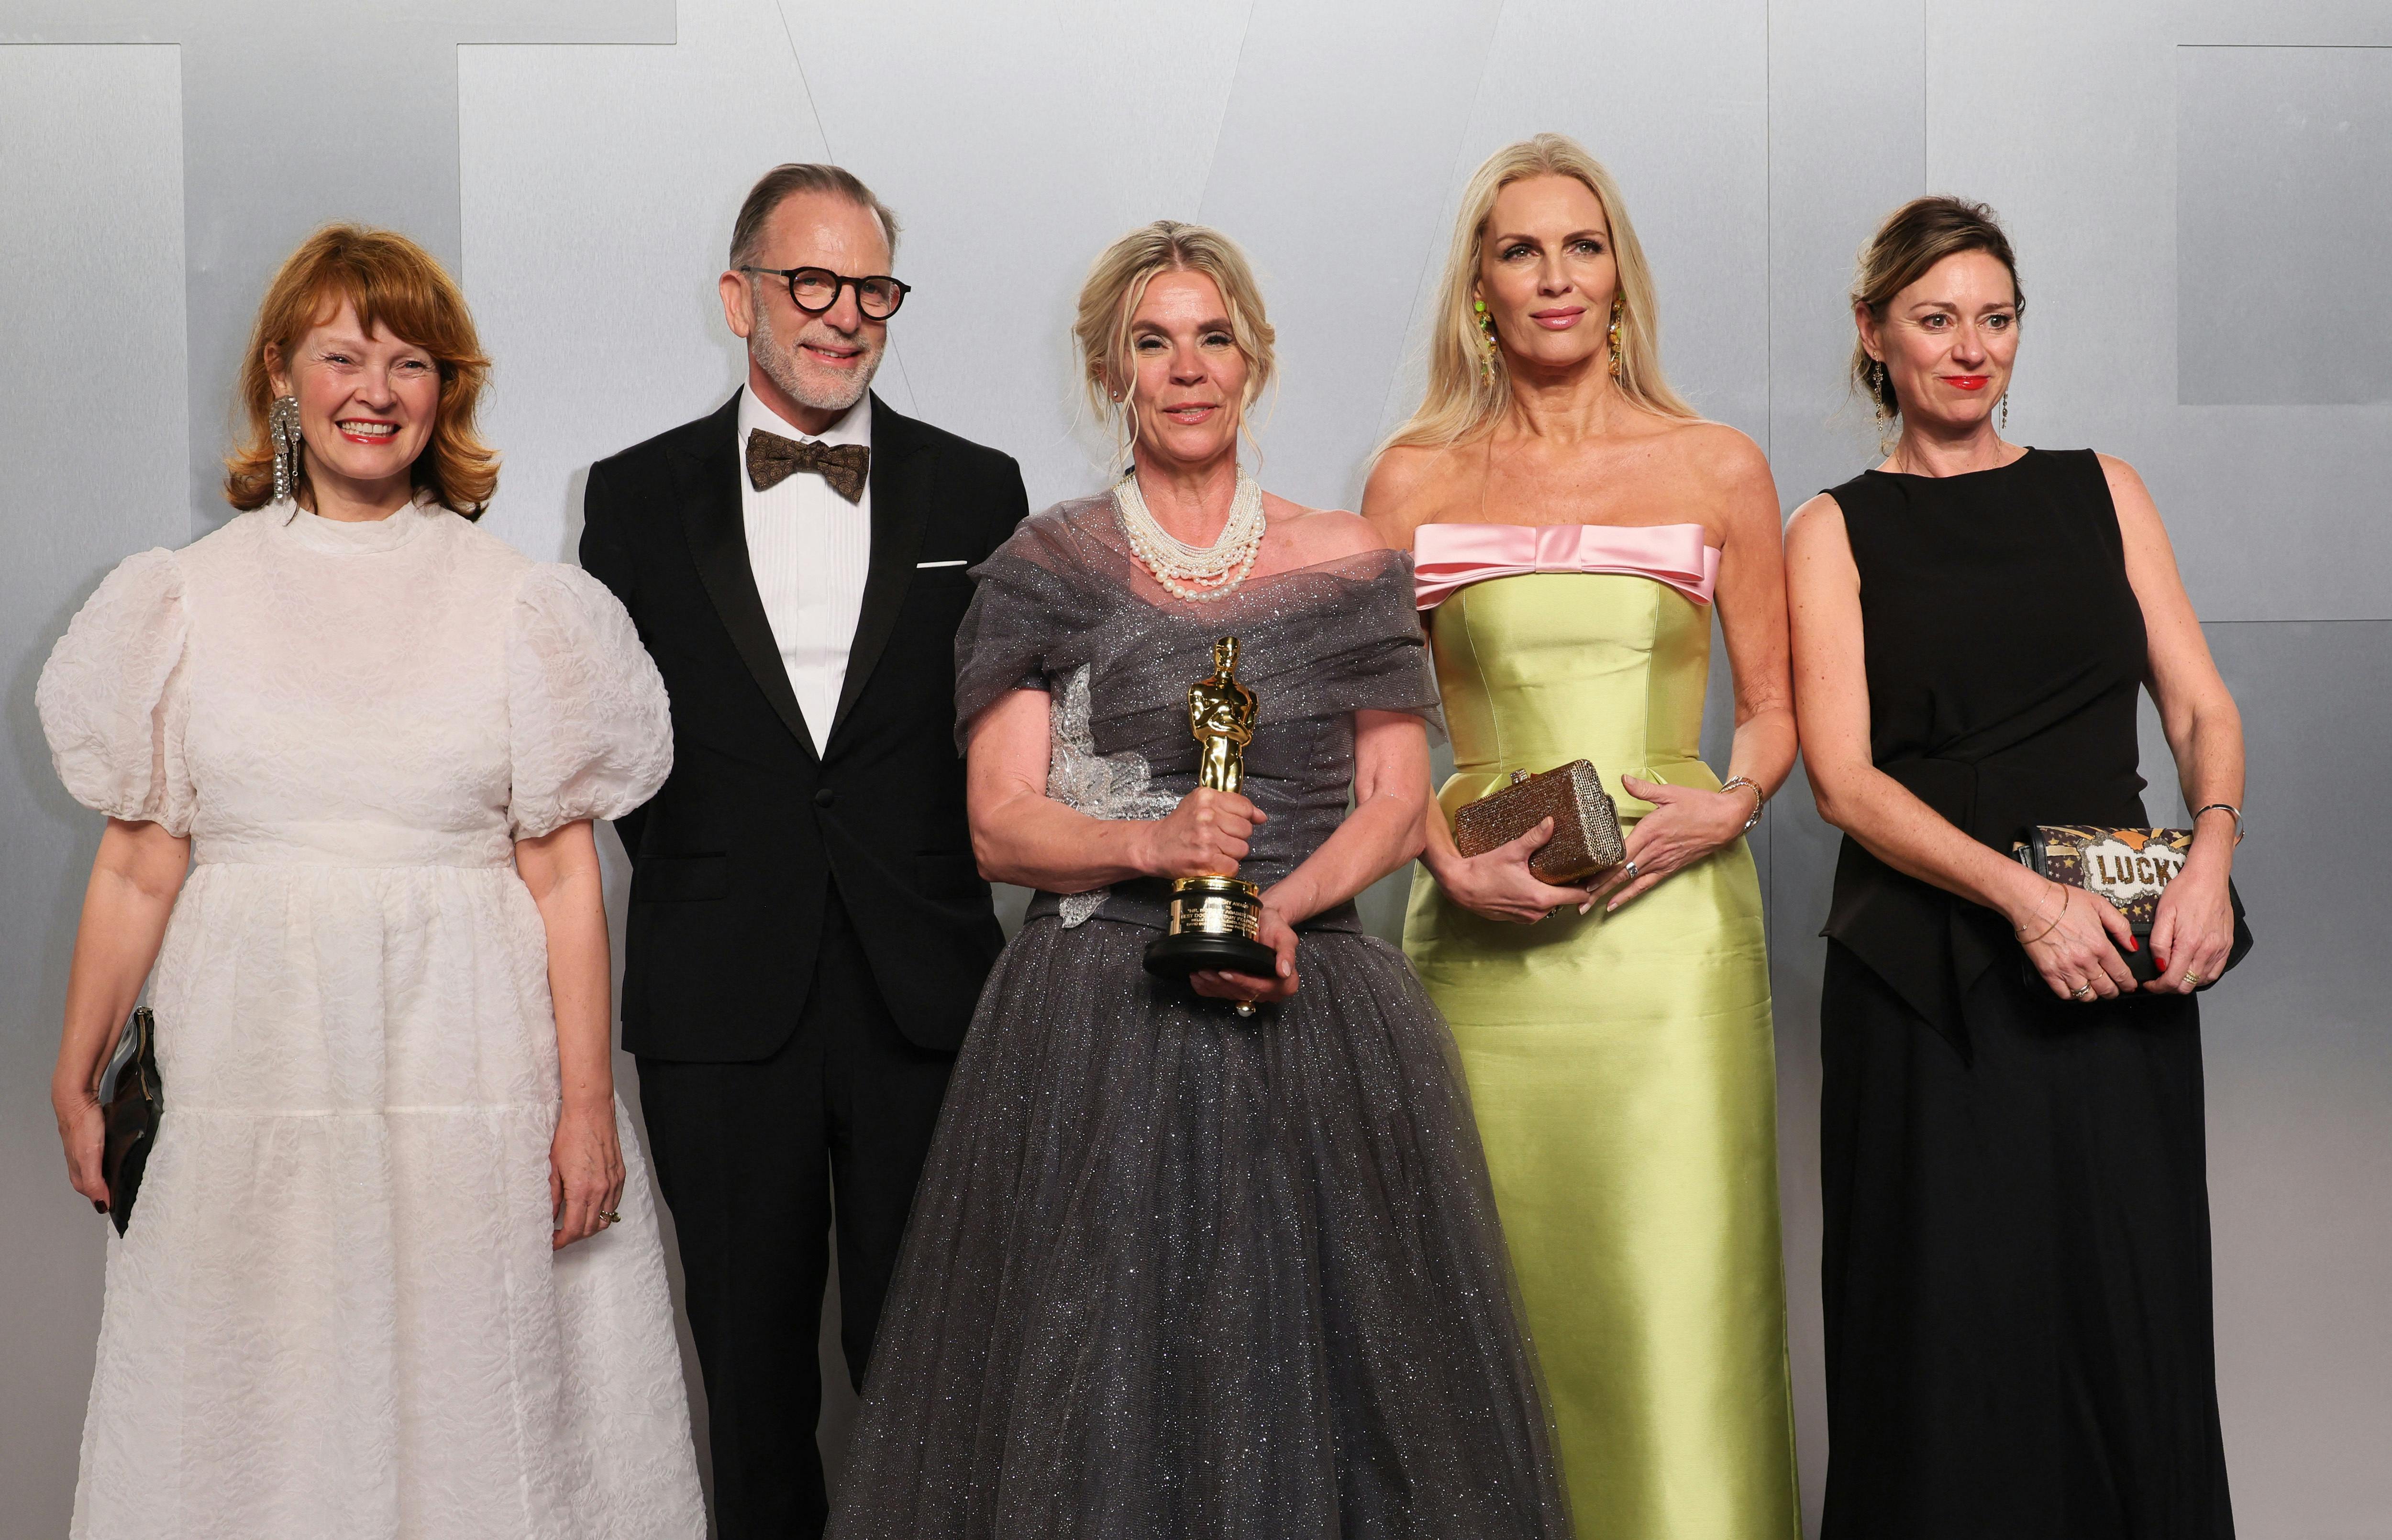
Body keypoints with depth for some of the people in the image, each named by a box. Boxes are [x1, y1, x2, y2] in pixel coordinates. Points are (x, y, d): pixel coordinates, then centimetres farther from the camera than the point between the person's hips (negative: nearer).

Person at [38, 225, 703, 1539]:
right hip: (252, 1072, 1)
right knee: (259, 1418, 6)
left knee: (468, 1406, 4)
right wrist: (75, 1086, 6)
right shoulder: (190, 599, 5)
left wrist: (587, 1105, -4)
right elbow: (136, 868, 6)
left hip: (471, 1078, -1)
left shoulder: (517, 604, 2)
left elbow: (562, 874, -1)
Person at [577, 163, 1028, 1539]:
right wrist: (699, 868, 1)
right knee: (752, 1356, 12)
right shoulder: (637, 497, 5)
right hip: (721, 1005, 0)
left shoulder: (978, 490, 5)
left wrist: (929, 873, -2)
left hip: (926, 998, 0)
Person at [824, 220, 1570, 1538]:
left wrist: (1284, 903, -14)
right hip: (1100, 1023, -1)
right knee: (1097, 1380, 1)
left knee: (1314, 1357, 3)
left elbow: (1398, 803, 4)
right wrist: (1151, 845, -19)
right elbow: (1001, 826, -1)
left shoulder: (1347, 565, 8)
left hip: (1314, 1010, 1)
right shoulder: (1042, 572, 4)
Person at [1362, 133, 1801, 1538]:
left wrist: (1728, 805, -8)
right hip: (1486, 933, 1)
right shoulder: (1415, 481, 8)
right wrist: (1453, 866, -7)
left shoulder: (1718, 467, 8)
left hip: (1672, 917, 0)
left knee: (1676, 1291, -5)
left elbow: (1775, 709, 12)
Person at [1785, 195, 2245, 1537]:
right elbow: (1844, 775, -5)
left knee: (2135, 1315, 3)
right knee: (1957, 1333, 0)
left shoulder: (2103, 492, 14)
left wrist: (2210, 860, -12)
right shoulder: (1836, 531, 5)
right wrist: (2023, 895, -18)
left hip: (2122, 966, 3)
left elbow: (2204, 708, 9)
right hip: (1929, 977, -2)